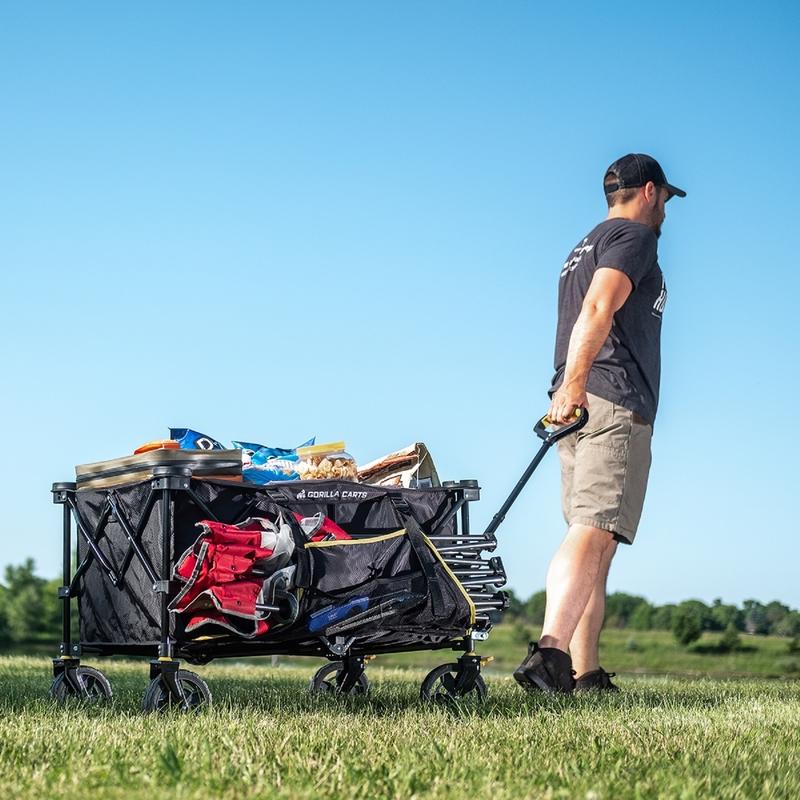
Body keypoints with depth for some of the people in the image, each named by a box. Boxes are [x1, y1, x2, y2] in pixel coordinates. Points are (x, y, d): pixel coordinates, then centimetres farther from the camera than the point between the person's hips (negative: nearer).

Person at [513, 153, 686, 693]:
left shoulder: (584, 250, 30)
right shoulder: (635, 235, 1)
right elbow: (598, 310, -16)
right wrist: (574, 381, -27)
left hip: (579, 405, 9)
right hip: (614, 401, -9)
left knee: (597, 543, 7)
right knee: (594, 529, -20)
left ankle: (585, 674, 2)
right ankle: (550, 650, -36)